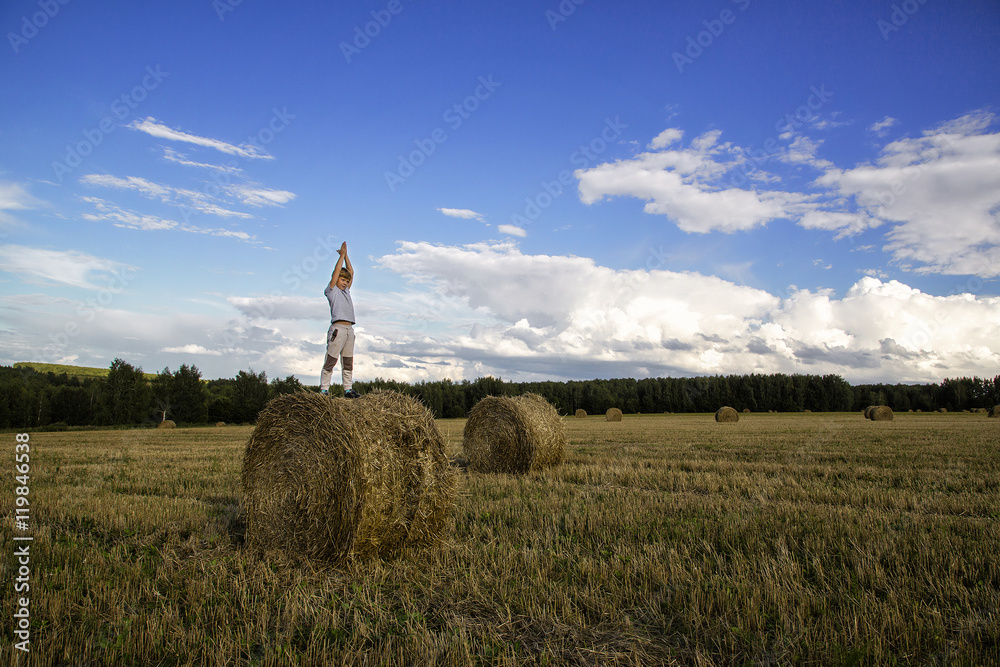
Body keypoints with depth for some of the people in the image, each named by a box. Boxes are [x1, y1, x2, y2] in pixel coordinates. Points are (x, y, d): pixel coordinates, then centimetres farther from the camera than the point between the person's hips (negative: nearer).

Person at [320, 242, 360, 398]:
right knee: (330, 361, -7)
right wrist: (342, 255, 4)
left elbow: (351, 272, 23)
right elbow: (337, 272, -1)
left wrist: (346, 255, 21)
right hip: (338, 328, -7)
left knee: (348, 362, 8)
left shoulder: (346, 291, 22)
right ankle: (324, 389, -4)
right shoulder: (332, 290, 5)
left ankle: (348, 389, 11)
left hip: (349, 329, 7)